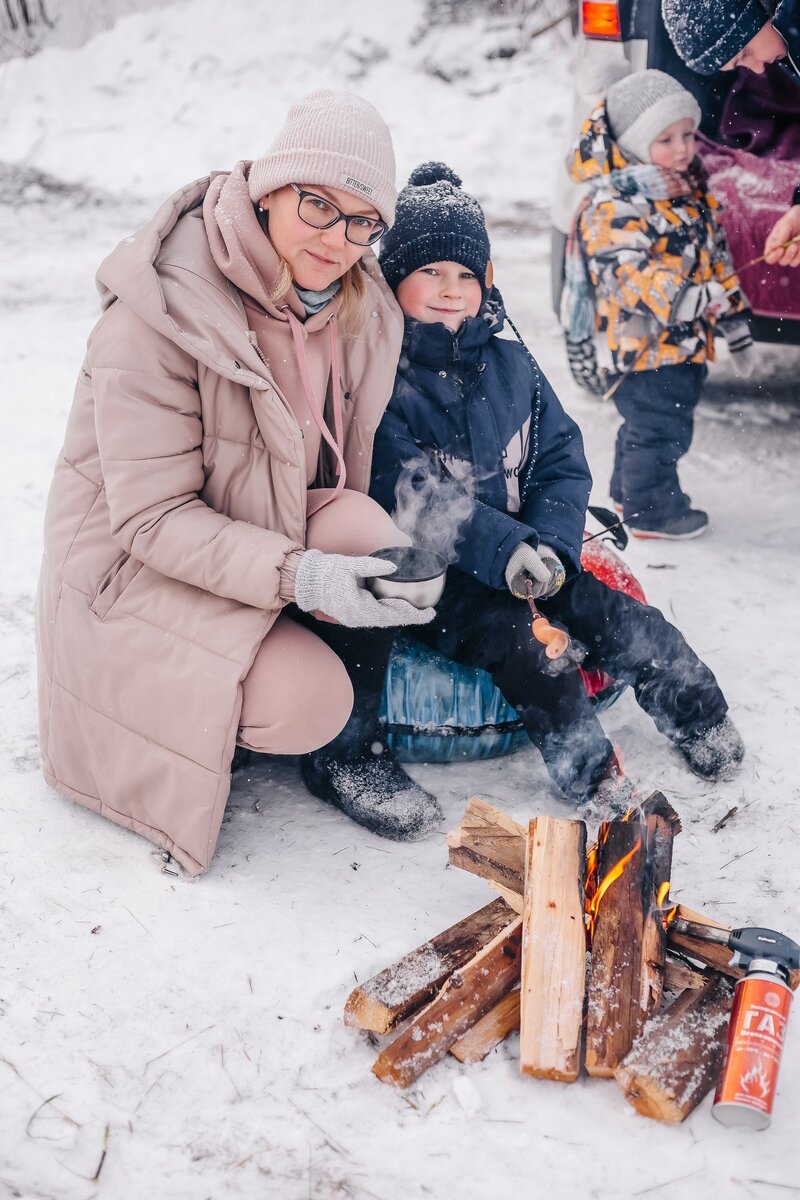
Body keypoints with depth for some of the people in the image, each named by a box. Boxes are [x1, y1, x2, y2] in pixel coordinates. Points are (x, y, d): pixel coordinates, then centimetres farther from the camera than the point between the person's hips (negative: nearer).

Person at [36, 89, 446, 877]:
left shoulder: (356, 302, -5)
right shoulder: (159, 312, -25)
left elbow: (343, 461, 6)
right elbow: (152, 516, -25)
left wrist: (392, 562, -12)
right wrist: (297, 575, -36)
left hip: (273, 526, 6)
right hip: (139, 569, -6)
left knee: (364, 532, -27)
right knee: (308, 703, -26)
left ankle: (346, 752, -4)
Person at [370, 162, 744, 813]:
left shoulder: (510, 364, 7)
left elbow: (562, 460, 6)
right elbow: (406, 493, -20)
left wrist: (550, 543, -12)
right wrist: (503, 547, -28)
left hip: (526, 554, 5)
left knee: (615, 614, -6)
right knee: (512, 635, -27)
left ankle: (708, 731, 10)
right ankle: (594, 777, -18)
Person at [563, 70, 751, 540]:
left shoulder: (693, 192, 12)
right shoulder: (614, 203, -17)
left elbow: (719, 258, 19)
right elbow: (630, 268, -29)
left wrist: (737, 325, 20)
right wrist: (683, 297, -40)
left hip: (687, 341, 9)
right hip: (642, 342, -9)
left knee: (649, 424, 21)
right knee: (658, 427, -4)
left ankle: (630, 490, 37)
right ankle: (650, 510, 11)